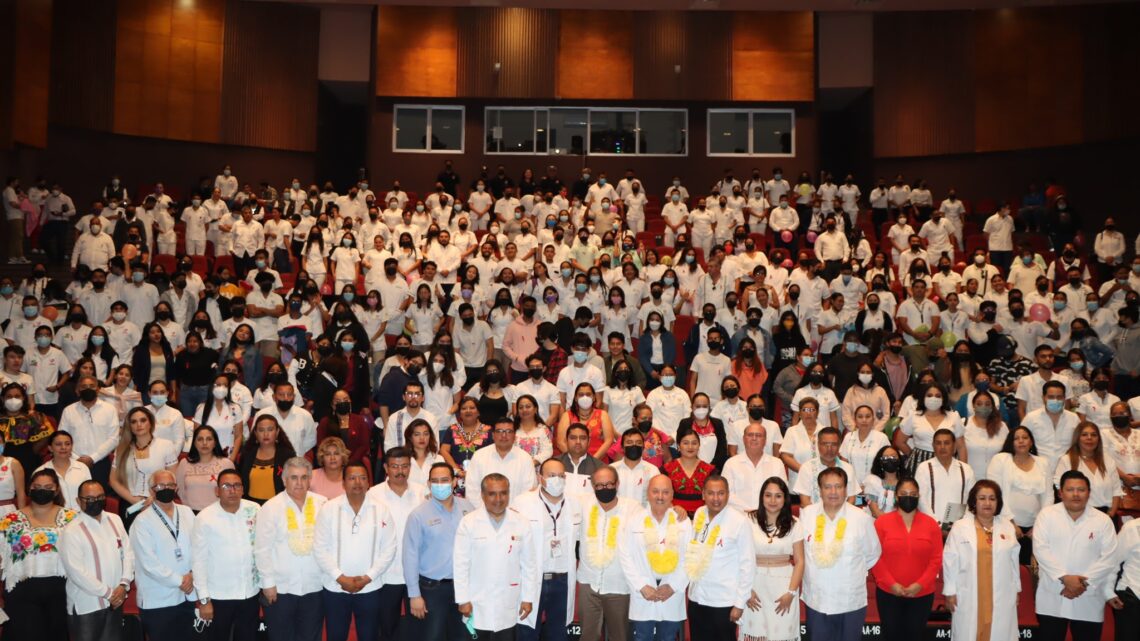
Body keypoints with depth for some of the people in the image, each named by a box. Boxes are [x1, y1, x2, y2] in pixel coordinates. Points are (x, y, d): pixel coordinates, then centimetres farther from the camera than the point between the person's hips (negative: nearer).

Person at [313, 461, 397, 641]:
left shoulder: (381, 510, -2)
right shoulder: (329, 509, -4)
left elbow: (389, 549, -3)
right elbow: (320, 548, -5)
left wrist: (368, 577, -11)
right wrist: (340, 578, -12)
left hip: (370, 588, 0)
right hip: (335, 588, 0)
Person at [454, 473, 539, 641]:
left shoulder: (522, 523, 0)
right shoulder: (468, 523, -7)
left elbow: (529, 565, 4)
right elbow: (461, 565, -5)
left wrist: (528, 598, 3)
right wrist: (463, 599, -6)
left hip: (509, 606, 2)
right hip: (478, 605, -1)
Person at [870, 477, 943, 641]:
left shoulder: (931, 524, 2)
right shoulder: (882, 522, -3)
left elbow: (937, 559, -2)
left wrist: (920, 584, -13)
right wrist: (891, 583, -13)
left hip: (922, 594, 1)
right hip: (888, 593, -1)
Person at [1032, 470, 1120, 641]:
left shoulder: (1103, 520, 3)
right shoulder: (1046, 515, 1)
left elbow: (1109, 558, -3)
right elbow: (1040, 549, -8)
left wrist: (1084, 582, -12)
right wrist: (1065, 578, -17)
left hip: (1088, 601, 1)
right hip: (1052, 599, -1)